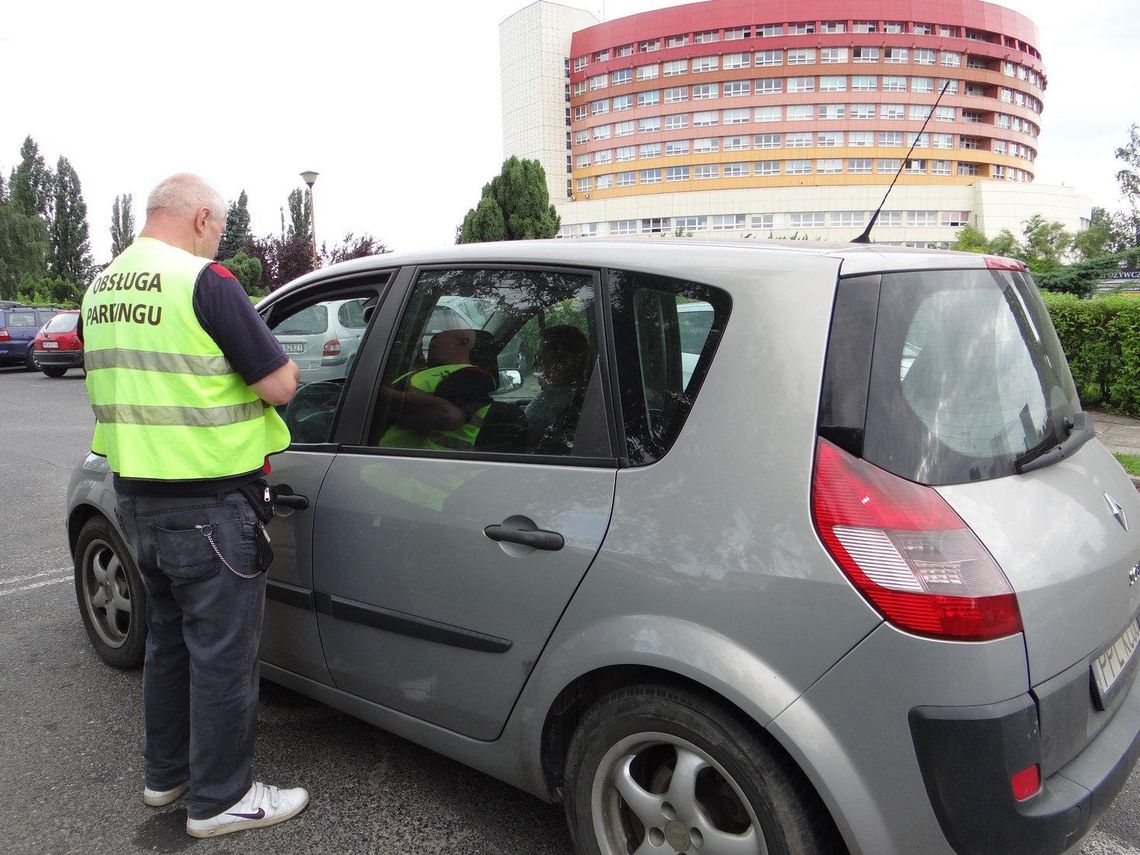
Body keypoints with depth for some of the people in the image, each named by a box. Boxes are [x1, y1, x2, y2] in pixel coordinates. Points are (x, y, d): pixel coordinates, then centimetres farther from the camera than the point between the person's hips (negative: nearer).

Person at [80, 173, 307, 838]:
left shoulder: (100, 290, 10)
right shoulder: (204, 282, -17)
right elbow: (278, 385, -17)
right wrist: (286, 369, 4)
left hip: (136, 495, 9)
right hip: (209, 503, -8)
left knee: (168, 636, 22)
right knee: (222, 651, 4)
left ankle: (166, 773, 36)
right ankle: (221, 800, 17)